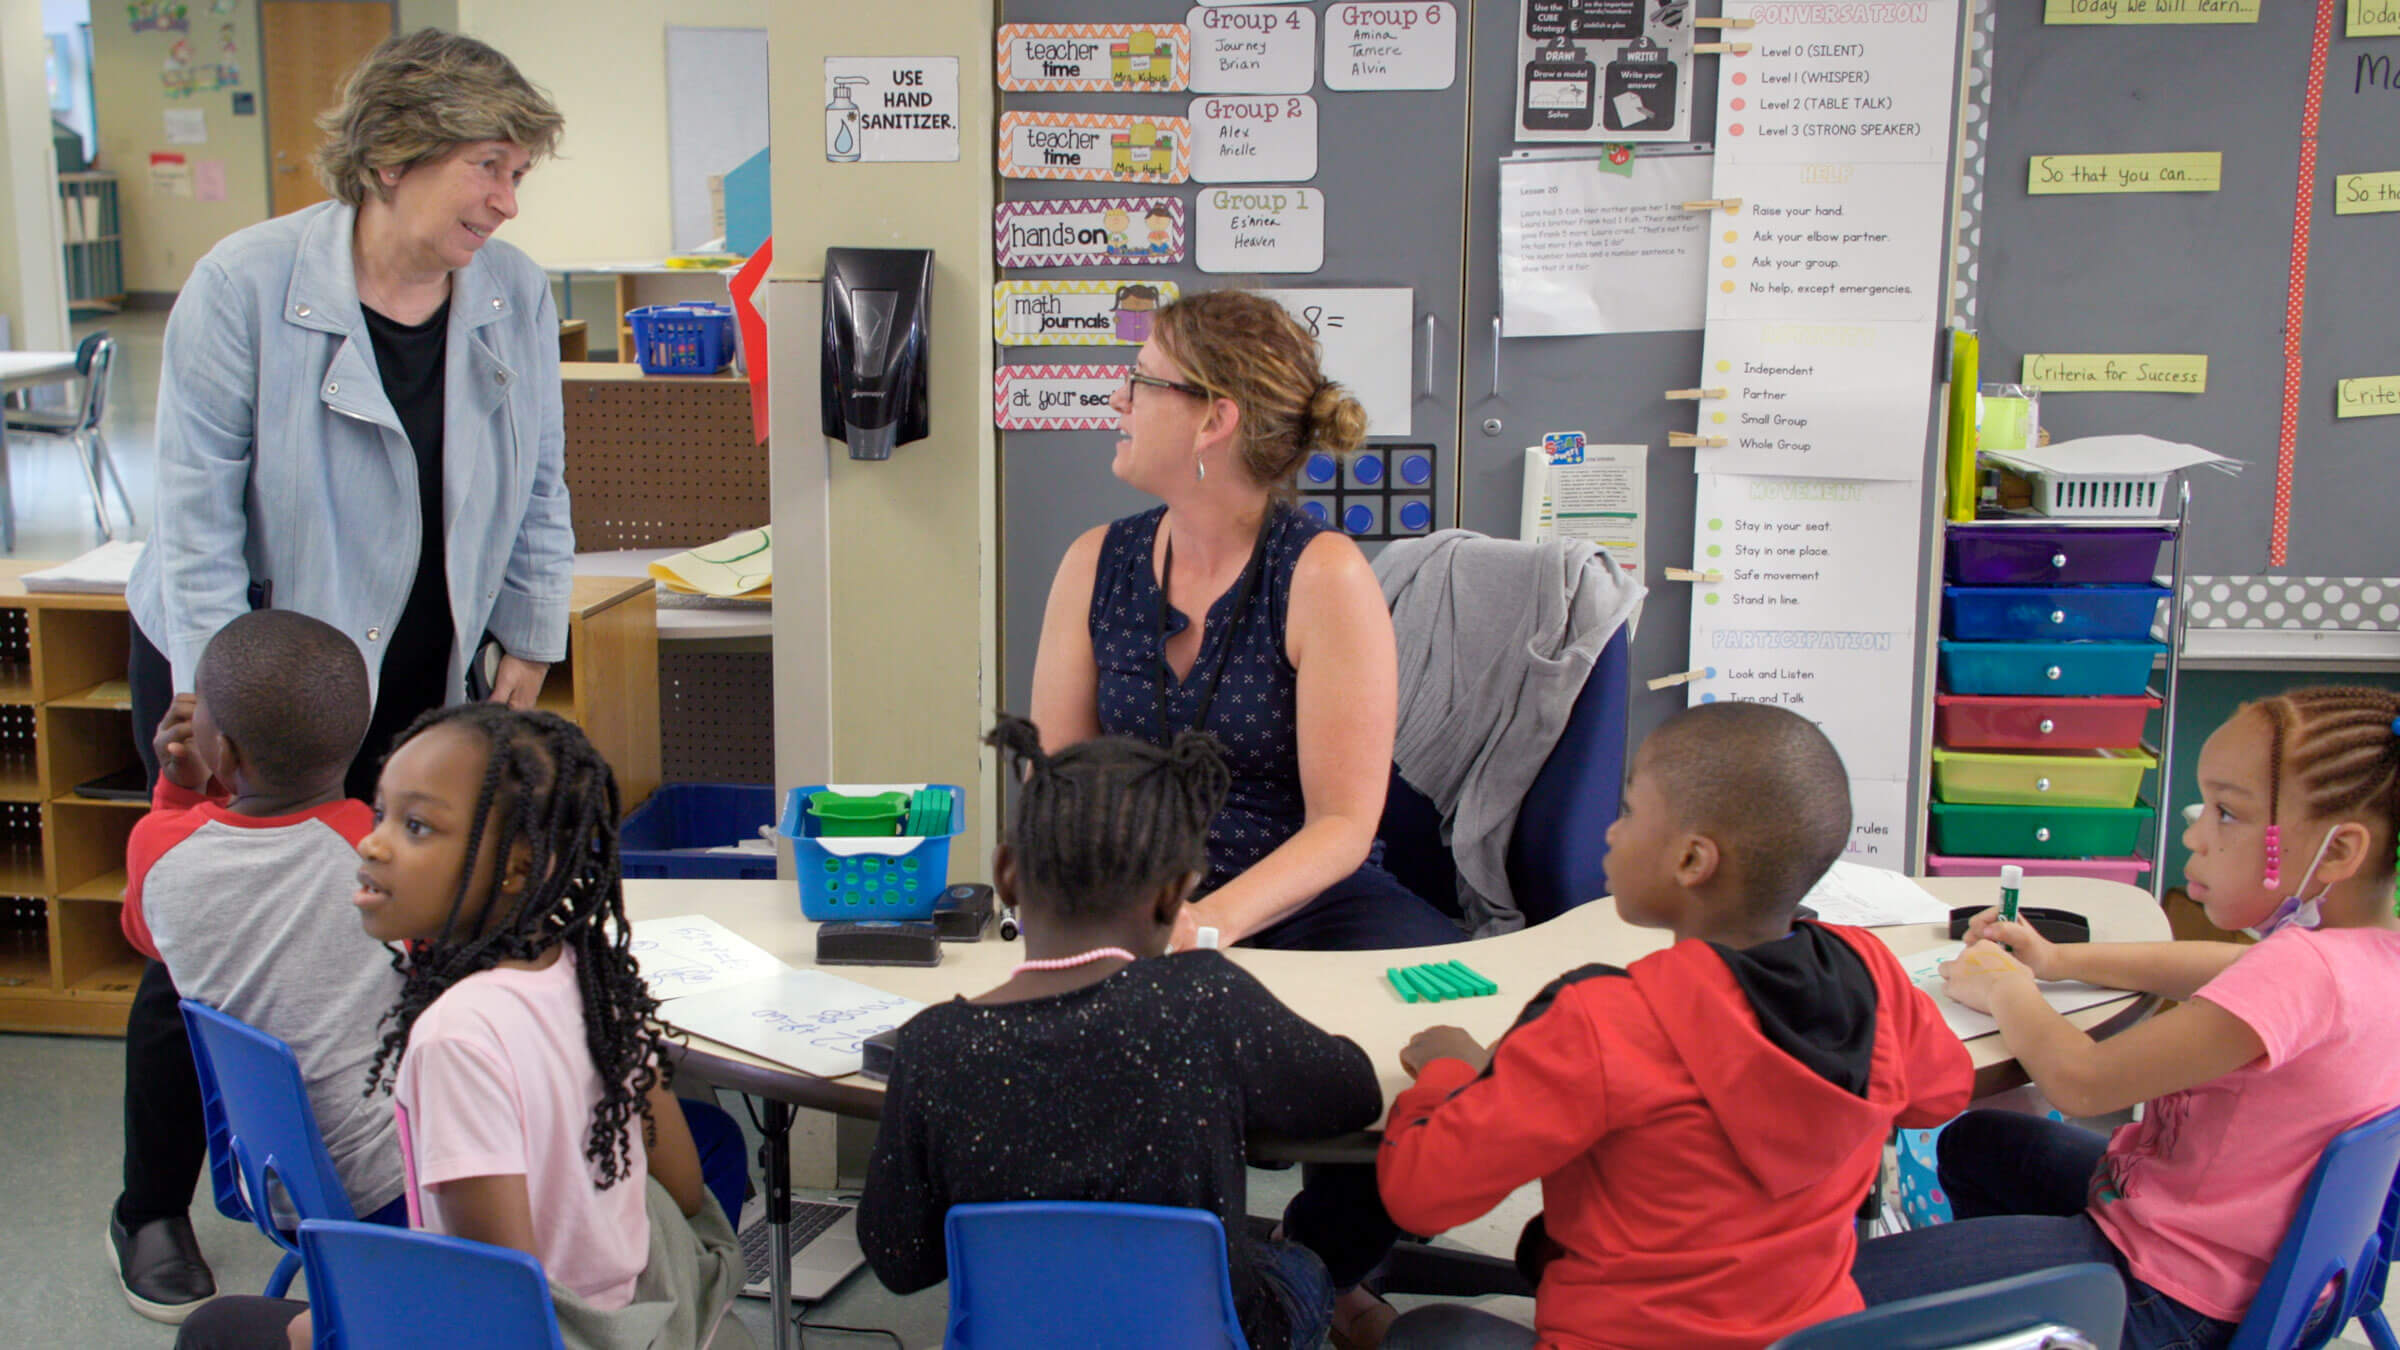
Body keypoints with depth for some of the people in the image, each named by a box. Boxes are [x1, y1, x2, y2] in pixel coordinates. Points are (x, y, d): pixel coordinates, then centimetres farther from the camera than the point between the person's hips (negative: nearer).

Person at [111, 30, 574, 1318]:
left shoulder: (515, 297, -3)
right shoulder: (246, 283, -15)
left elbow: (536, 489, 7)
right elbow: (196, 501, -14)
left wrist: (528, 646, 7)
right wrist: (216, 687, -17)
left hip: (410, 680, 3)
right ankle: (154, 1214, 23)